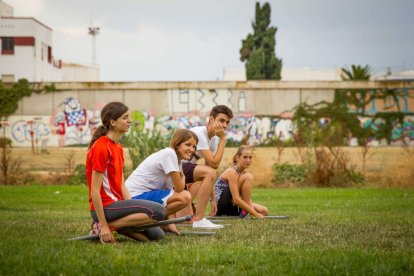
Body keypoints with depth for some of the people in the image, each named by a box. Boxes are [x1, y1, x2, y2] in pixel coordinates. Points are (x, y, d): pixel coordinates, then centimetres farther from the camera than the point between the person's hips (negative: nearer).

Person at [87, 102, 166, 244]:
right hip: (106, 207, -9)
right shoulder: (101, 148, -15)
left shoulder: (118, 148, 14)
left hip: (116, 203, 9)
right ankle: (104, 226, -14)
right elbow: (95, 191, -18)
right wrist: (103, 225, -20)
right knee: (159, 211, -21)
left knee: (157, 235, 3)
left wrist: (134, 210, 4)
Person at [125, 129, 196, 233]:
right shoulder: (169, 154, -13)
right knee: (185, 197, -21)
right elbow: (179, 188, -16)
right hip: (137, 196, -10)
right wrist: (182, 176, 6)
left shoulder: (177, 160, 15)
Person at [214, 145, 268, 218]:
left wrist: (252, 209, -17)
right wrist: (255, 213, -28)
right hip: (220, 205, -8)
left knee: (264, 211, -3)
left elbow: (248, 199, 4)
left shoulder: (243, 173, 9)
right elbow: (236, 199, -28)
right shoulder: (232, 172, -18)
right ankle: (245, 212, -20)